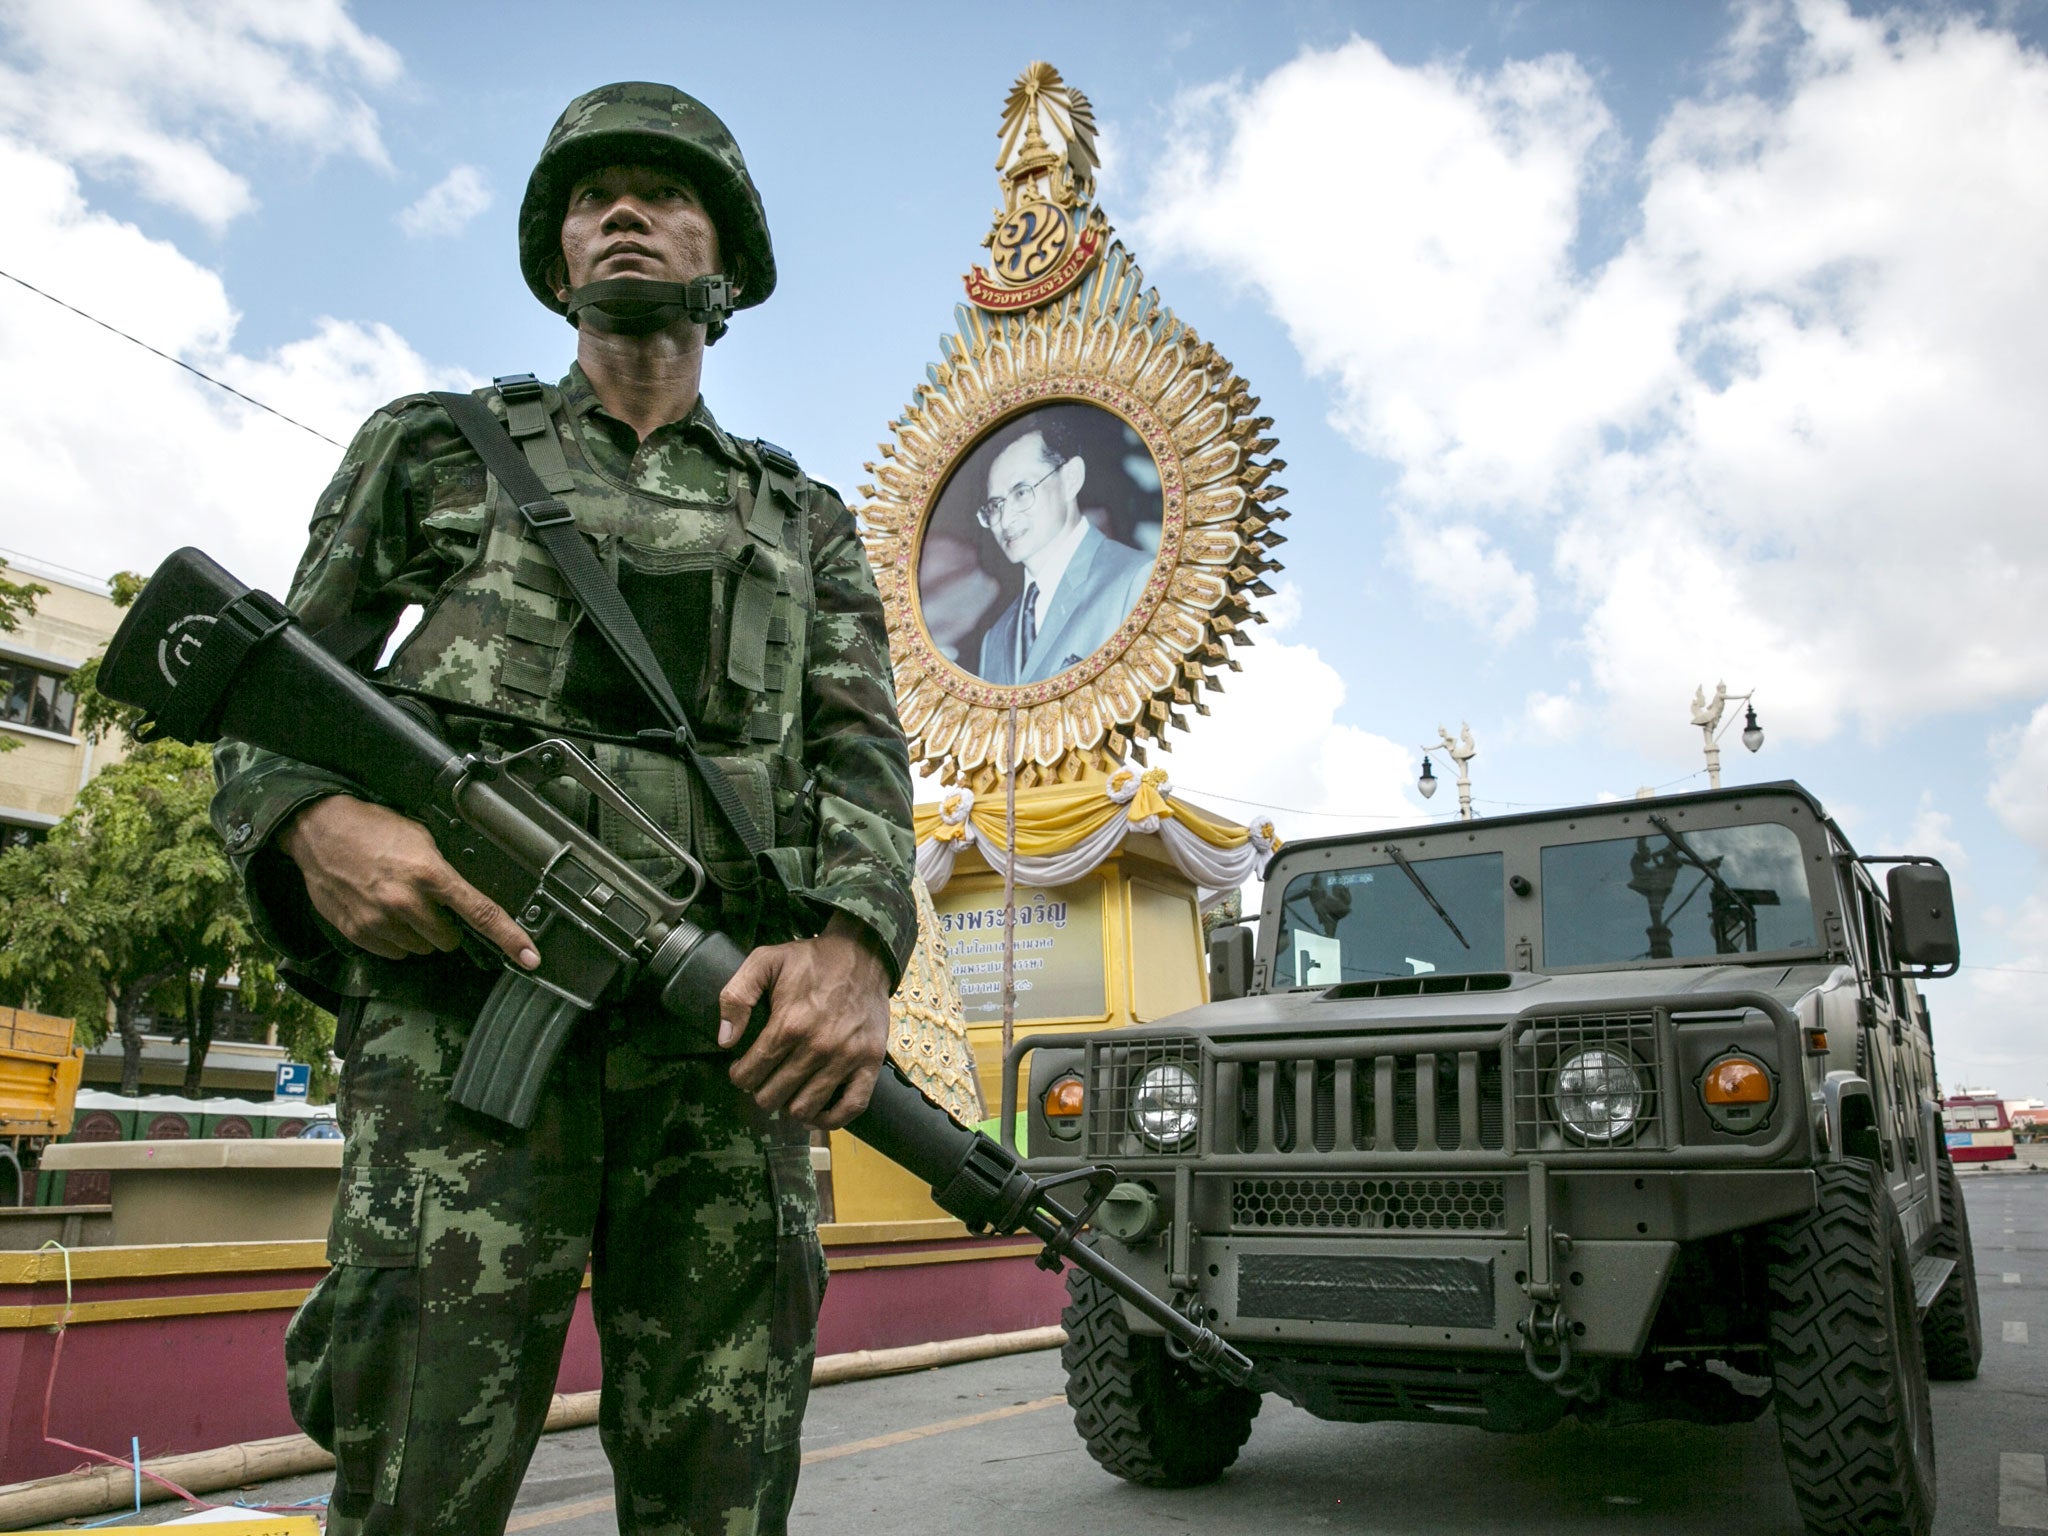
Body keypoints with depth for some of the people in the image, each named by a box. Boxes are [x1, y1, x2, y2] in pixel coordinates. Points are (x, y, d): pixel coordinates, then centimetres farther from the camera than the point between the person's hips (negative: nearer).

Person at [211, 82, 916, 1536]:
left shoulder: (804, 518, 22)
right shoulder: (435, 449, 20)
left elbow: (860, 749, 8)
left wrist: (854, 944, -15)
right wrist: (319, 821, -10)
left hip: (731, 1036, 2)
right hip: (469, 998, -1)